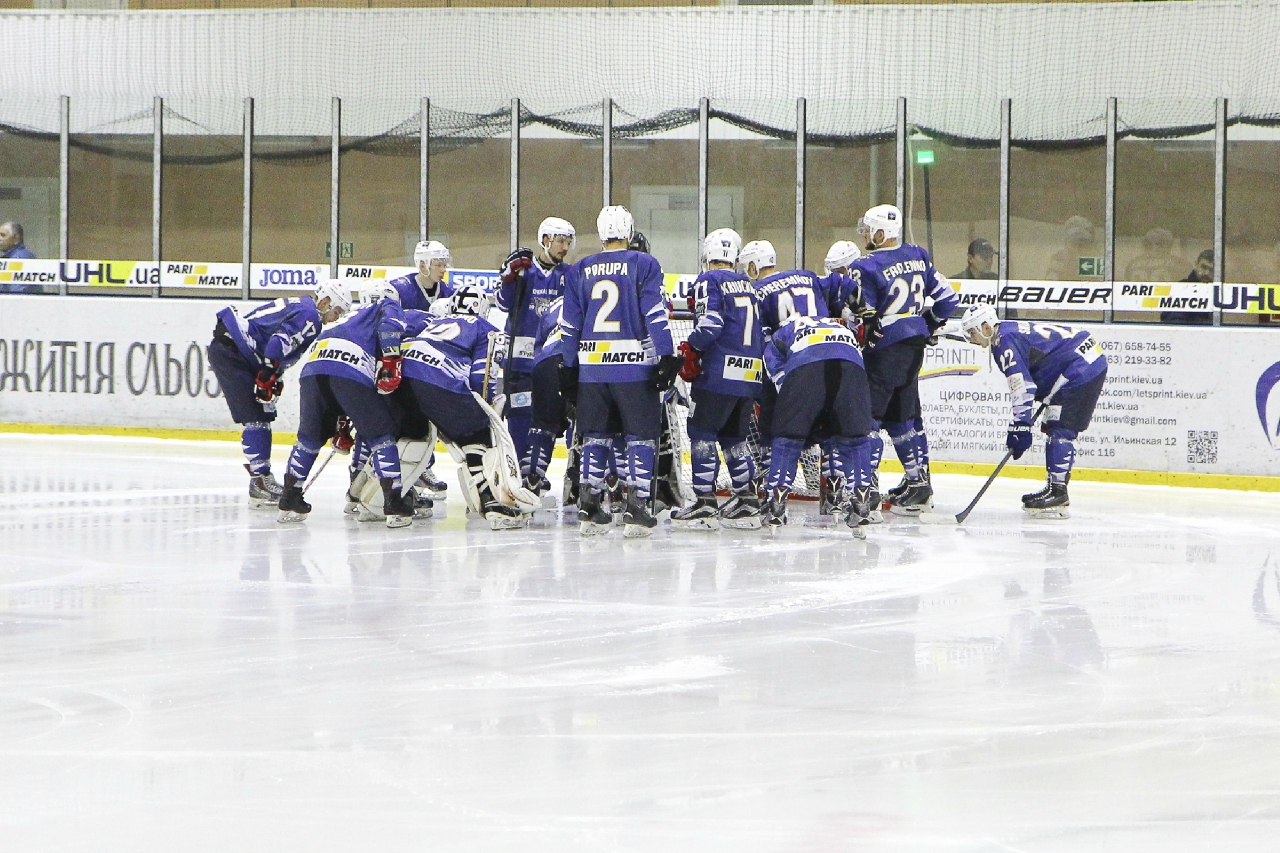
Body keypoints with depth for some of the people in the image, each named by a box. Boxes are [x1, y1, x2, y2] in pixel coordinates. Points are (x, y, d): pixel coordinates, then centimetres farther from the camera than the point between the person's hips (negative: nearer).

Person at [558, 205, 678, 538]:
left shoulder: (579, 270, 10)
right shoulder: (644, 265, -1)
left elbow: (569, 322, 10)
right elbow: (655, 313, -9)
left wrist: (569, 367, 15)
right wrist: (667, 356, -8)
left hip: (591, 365, 3)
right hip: (635, 365, -3)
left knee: (595, 435, 12)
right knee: (641, 435, 2)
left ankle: (589, 506, 8)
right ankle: (638, 507, -7)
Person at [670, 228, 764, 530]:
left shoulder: (708, 281, -5)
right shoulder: (749, 285, 18)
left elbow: (710, 325, -17)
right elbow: (762, 332, 21)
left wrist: (689, 351, -3)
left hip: (719, 372, -7)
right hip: (750, 375, 7)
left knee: (702, 432, -2)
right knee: (734, 437, 16)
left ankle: (704, 503, -7)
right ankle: (747, 502, 13)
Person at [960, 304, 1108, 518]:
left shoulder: (1005, 340, -15)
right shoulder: (1012, 331, 16)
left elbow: (1022, 385, -24)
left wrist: (1020, 426, -26)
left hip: (1082, 368, -11)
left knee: (1060, 430, -13)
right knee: (1055, 428, 15)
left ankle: (1057, 491, -16)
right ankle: (1054, 488, 19)